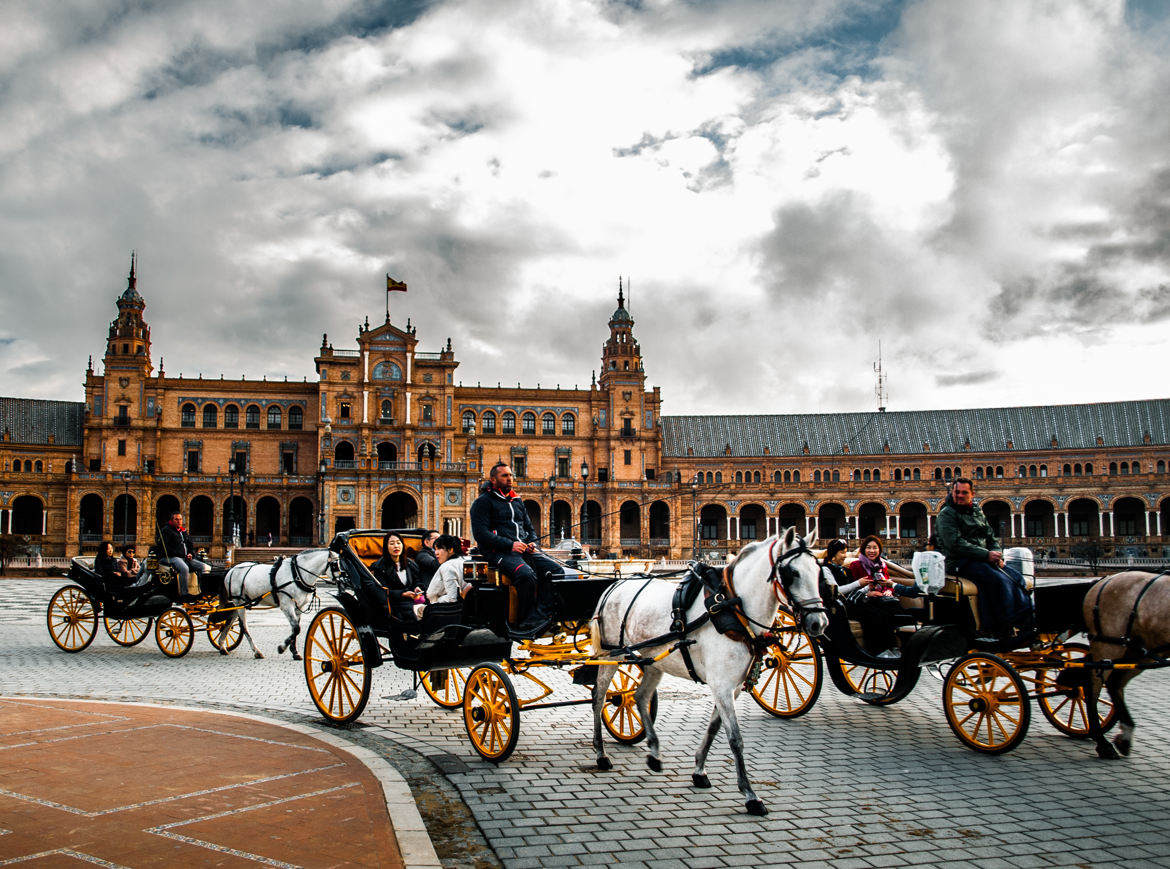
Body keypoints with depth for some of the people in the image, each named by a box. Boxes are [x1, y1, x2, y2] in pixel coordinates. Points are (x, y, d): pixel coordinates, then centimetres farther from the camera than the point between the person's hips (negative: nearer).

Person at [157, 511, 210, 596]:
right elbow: (164, 546, -10)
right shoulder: (166, 530, 2)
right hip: (172, 558, -8)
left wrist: (191, 554, 7)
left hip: (186, 558, 8)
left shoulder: (183, 531, 25)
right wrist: (180, 554, -14)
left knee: (206, 567, -10)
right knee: (184, 568, -39)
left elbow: (190, 546, 31)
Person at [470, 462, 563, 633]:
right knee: (527, 574, -35)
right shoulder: (483, 502, 3)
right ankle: (531, 620, -25)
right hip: (500, 553, -7)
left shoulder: (517, 501, 25)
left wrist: (532, 543, 6)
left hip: (525, 551, 7)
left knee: (557, 571, -15)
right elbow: (480, 533, -9)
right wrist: (510, 545, -18)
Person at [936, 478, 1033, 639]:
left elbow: (992, 539, 21)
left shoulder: (978, 513, 21)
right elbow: (955, 544, -15)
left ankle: (1027, 623, -14)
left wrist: (997, 555, -2)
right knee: (999, 580, -28)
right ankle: (1005, 632, -29)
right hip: (958, 562, -7)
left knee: (1016, 577, -13)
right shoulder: (946, 514, -4)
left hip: (982, 560, 8)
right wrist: (986, 555, -19)